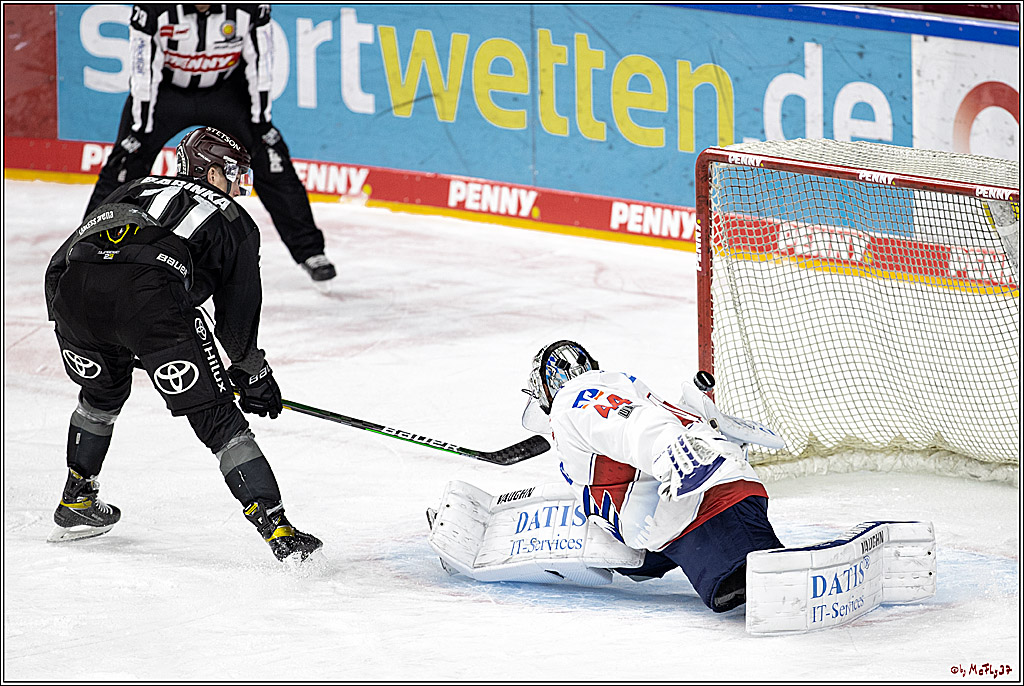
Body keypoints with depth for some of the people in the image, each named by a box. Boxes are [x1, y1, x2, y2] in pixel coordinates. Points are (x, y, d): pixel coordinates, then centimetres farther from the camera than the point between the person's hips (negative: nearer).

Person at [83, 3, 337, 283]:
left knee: (271, 163, -4)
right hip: (165, 89, -1)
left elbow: (258, 62, -15)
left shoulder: (251, 8, -26)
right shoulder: (153, 8, -30)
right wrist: (140, 131, -23)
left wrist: (260, 121, -13)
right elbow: (143, 70, -24)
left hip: (226, 87, 1)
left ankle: (309, 251, 8)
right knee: (126, 165, -10)